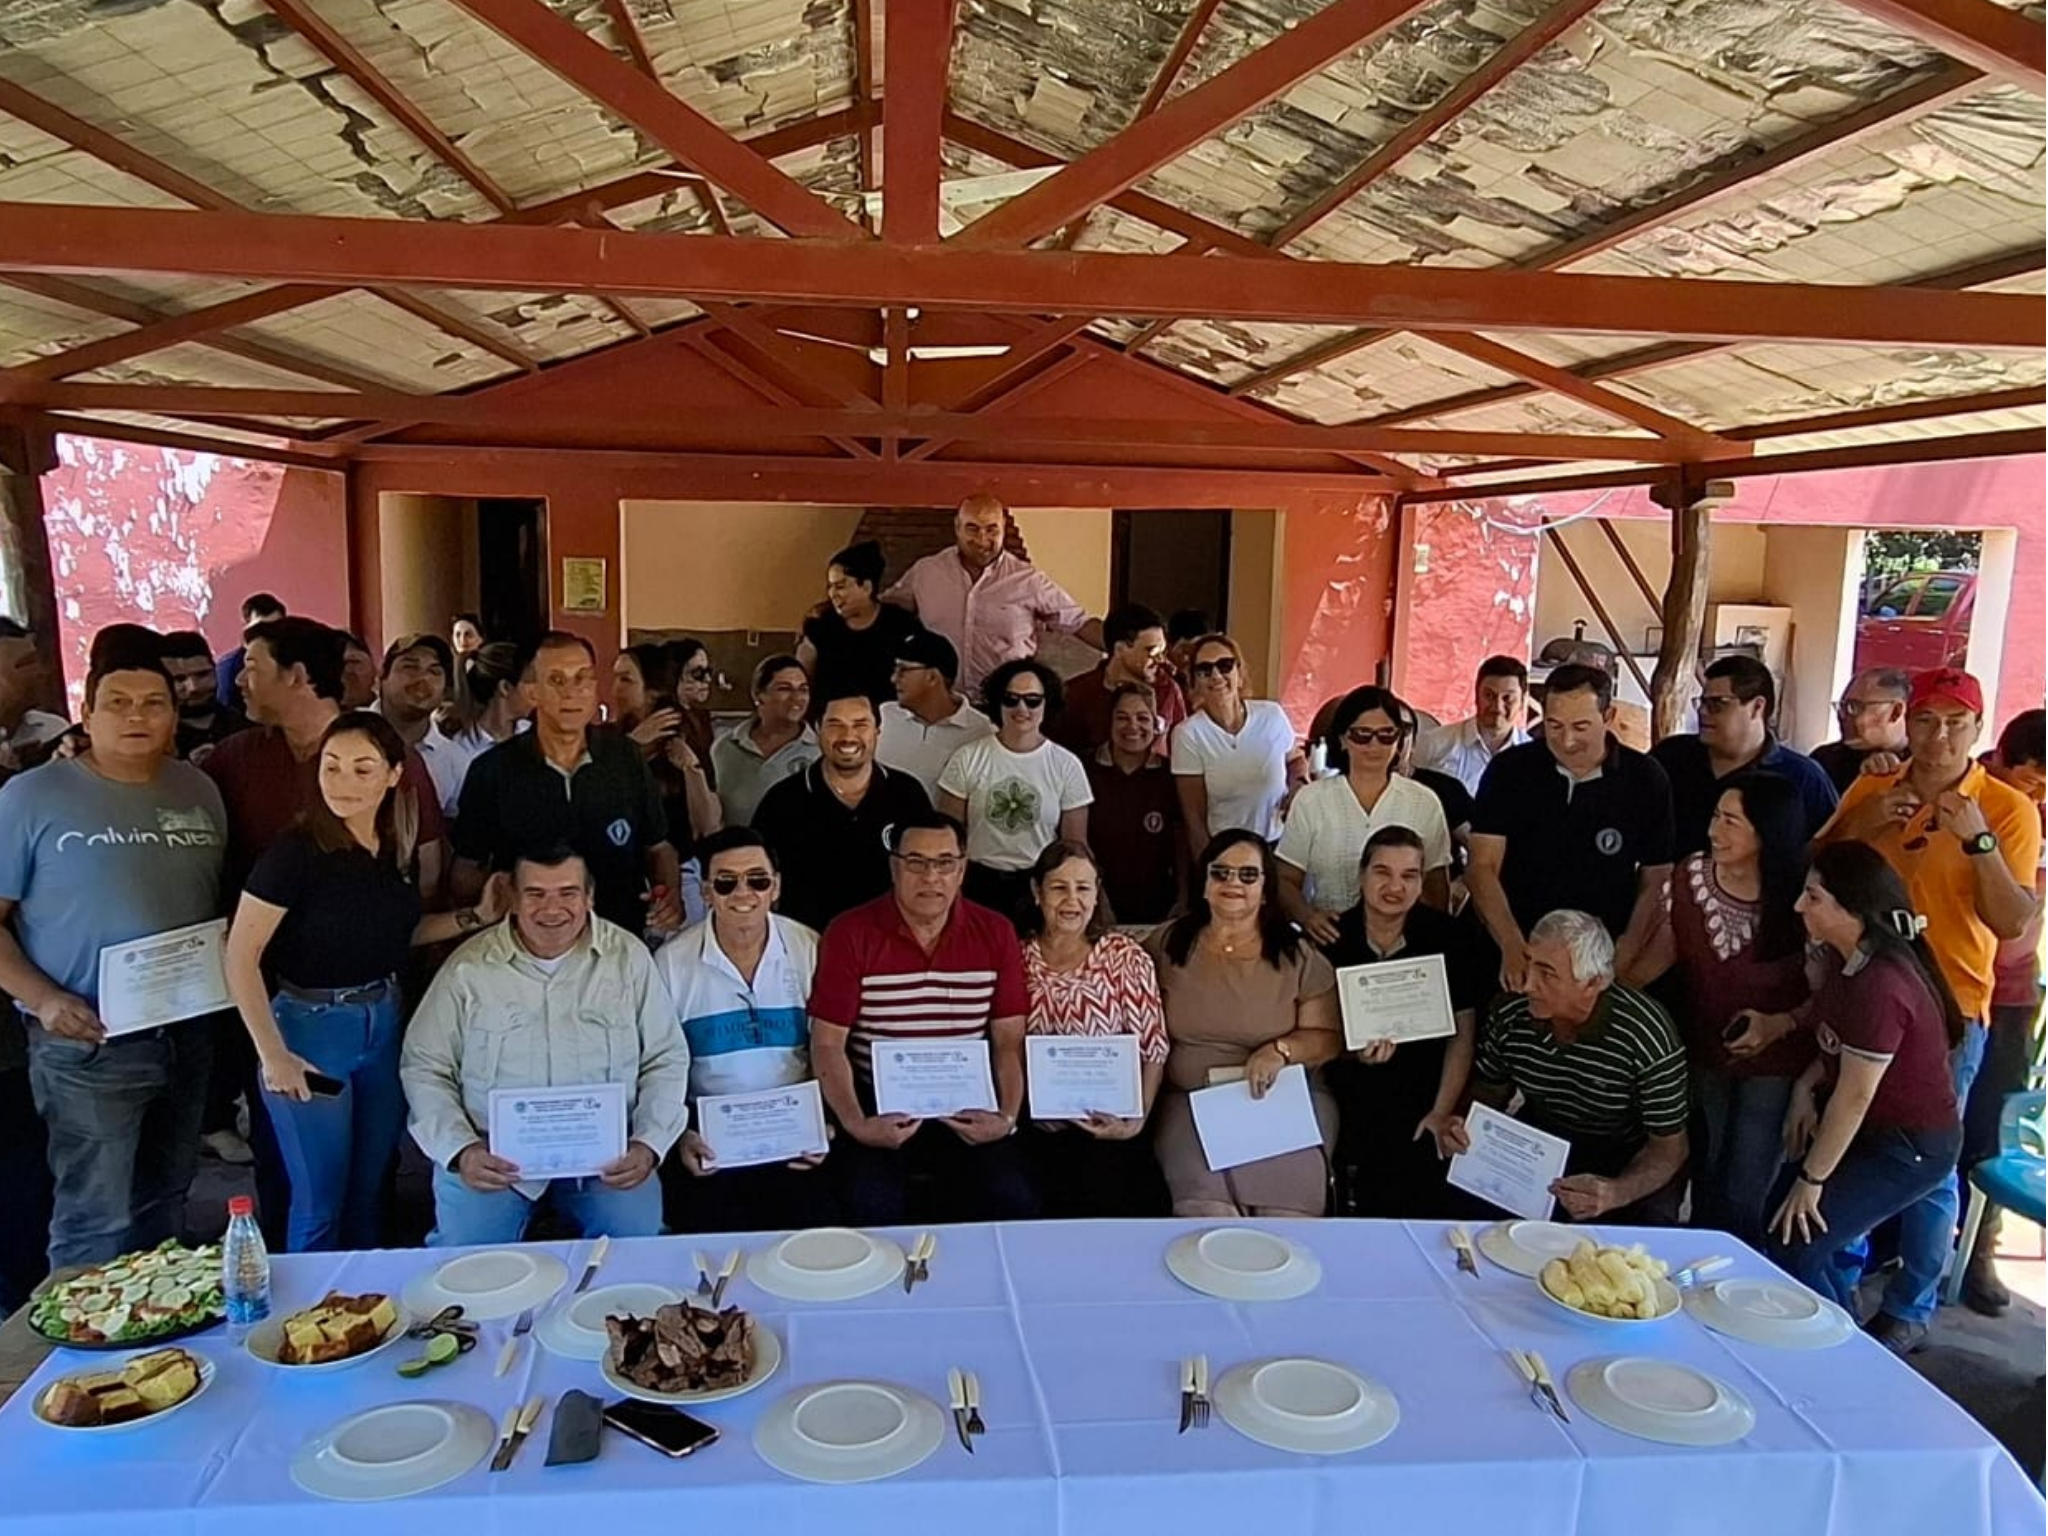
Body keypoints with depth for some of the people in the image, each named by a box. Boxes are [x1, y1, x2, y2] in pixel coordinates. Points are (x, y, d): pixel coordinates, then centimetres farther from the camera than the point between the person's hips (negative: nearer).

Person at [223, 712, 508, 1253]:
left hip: (384, 1024, 6)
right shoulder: (296, 851, -18)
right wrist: (272, 1054, -18)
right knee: (321, 1202, 7)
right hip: (310, 1028, -6)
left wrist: (476, 916, 1)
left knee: (371, 1188, 19)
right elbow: (240, 957, -17)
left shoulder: (398, 849, 0)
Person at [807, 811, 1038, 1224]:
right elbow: (827, 1044, -6)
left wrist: (1007, 1116, -11)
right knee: (870, 1205, -28)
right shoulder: (850, 934, -4)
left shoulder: (995, 934, 3)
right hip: (878, 1103, -2)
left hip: (967, 1104, 2)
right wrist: (855, 1124, -19)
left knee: (1013, 1201, -20)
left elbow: (1009, 1041, 4)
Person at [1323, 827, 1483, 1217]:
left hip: (1419, 1113, 0)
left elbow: (1462, 1034, 2)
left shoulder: (1444, 937, -1)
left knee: (1418, 1212, -11)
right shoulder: (1330, 939, -3)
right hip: (1346, 1108, 0)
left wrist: (1442, 1112, -5)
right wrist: (1354, 1052, -17)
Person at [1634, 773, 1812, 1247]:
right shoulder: (1691, 874, -8)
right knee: (1705, 1184, 19)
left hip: (1774, 1066, -3)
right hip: (1703, 1053, 4)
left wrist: (1781, 1024, -24)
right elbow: (1663, 951, 0)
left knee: (1743, 1197, 3)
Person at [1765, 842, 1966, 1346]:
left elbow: (1855, 1095, -24)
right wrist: (1806, 1086, -6)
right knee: (1780, 1214, 10)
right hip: (1871, 1128, 9)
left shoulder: (1880, 985, -30)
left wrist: (1811, 1179, -14)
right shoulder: (1848, 956, -2)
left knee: (1794, 1246, -12)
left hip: (1911, 1147, -9)